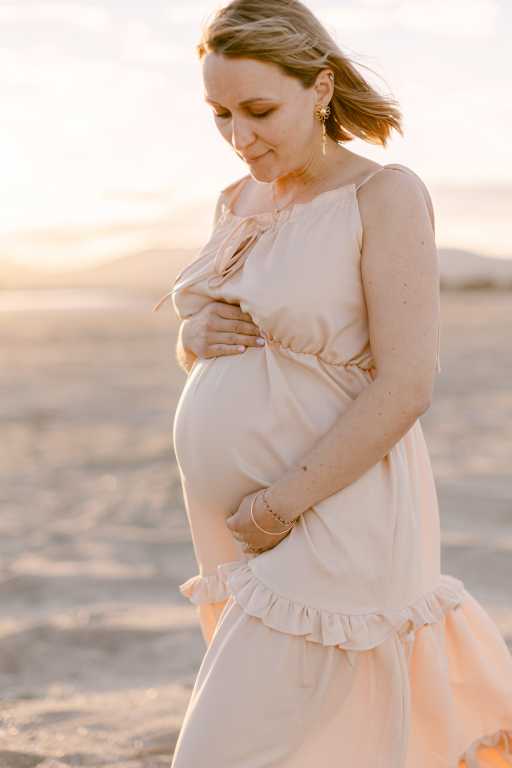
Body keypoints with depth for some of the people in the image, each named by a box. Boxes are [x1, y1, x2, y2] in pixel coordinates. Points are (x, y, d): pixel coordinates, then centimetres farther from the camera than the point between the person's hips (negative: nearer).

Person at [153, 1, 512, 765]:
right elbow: (203, 360, 18)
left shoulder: (386, 194, -13)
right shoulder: (241, 202, 9)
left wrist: (282, 505, -20)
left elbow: (406, 385, -20)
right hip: (248, 523, 8)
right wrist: (197, 335, -6)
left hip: (331, 523, -8)